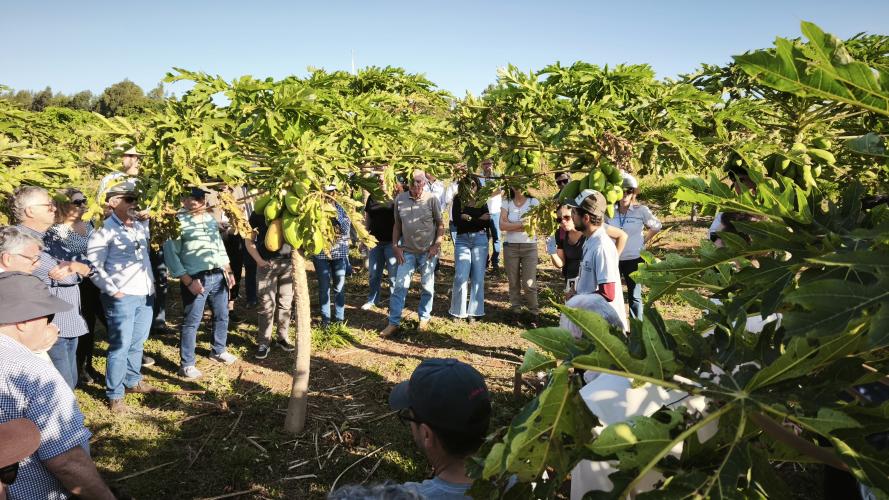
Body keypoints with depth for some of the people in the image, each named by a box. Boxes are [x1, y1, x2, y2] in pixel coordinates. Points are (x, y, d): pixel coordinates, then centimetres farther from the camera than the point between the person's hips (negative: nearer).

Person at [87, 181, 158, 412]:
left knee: (137, 343, 17)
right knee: (121, 346, -2)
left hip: (145, 295, 7)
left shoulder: (140, 226, 11)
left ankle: (133, 381, 32)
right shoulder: (104, 231, -9)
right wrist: (113, 291, -14)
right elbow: (94, 267, -13)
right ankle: (114, 395, 8)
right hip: (121, 298, -7)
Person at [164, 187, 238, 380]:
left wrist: (228, 271, 13)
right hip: (196, 279, -7)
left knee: (222, 316, 18)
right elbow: (170, 254, -14)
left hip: (218, 276, 7)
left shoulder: (210, 218, 12)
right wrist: (189, 281, -18)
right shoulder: (178, 221, -10)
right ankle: (186, 365, 10)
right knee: (191, 322, -1)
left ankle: (219, 351, 38)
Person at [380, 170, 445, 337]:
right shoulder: (400, 199, 0)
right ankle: (393, 323, 7)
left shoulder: (431, 200, -6)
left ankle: (424, 318, 27)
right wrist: (395, 246, 3)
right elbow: (397, 224, 9)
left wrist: (437, 245, -8)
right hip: (407, 251, 2)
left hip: (428, 252, -1)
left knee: (427, 287, 9)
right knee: (400, 286, -1)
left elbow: (440, 224, 0)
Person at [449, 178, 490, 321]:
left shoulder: (482, 201, 9)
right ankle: (458, 311, 5)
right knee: (461, 278, -7)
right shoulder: (458, 200, 4)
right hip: (462, 241, -1)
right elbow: (456, 221, -9)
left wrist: (469, 218, -11)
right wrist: (479, 220, -10)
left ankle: (474, 312, 9)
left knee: (477, 277, 1)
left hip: (480, 240, 1)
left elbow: (487, 223, 0)